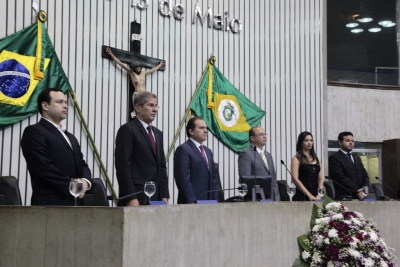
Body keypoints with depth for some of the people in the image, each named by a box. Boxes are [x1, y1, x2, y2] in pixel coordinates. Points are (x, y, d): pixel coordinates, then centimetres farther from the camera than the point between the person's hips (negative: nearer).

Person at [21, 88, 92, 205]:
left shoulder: (70, 137, 25)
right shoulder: (34, 132, -3)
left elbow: (82, 164, 19)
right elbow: (44, 168, -14)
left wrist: (85, 181, -4)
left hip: (74, 202, 8)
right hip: (50, 203, -8)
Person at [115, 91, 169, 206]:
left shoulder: (158, 133, 18)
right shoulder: (127, 130, -5)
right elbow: (123, 165, -11)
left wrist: (164, 196, 11)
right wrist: (130, 198, -17)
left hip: (157, 196, 7)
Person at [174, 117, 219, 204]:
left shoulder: (208, 151, 19)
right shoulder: (183, 150, -7)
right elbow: (183, 180, -14)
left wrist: (215, 201, 10)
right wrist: (193, 203, -18)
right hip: (191, 203, -7)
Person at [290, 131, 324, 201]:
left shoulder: (317, 159, 14)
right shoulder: (296, 159, -2)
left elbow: (320, 178, 11)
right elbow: (295, 179, -10)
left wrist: (319, 195, -3)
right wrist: (309, 195, -13)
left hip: (316, 196, 4)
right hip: (301, 197, -4)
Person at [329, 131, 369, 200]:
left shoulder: (357, 158, 21)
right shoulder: (334, 158, -3)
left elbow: (364, 174, 18)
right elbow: (341, 177, -11)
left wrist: (365, 187, -3)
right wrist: (357, 191, -14)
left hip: (361, 197, 6)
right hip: (345, 197, -6)